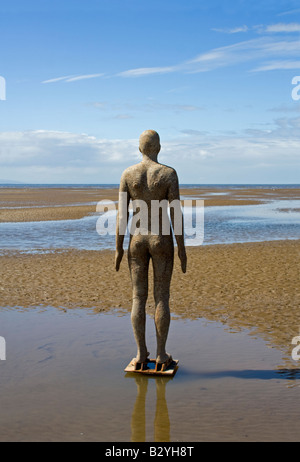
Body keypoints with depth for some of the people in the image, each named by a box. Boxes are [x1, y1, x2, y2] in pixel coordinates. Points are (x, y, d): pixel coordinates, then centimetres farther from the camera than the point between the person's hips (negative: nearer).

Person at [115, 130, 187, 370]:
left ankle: (141, 353, 12)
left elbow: (121, 213, -3)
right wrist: (182, 247, -2)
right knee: (162, 298, 6)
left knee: (139, 298, 8)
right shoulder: (169, 173, -8)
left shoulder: (128, 173, -2)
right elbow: (175, 212, -9)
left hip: (137, 240, 2)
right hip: (162, 241, -2)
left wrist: (118, 248, 4)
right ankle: (161, 354, 11)